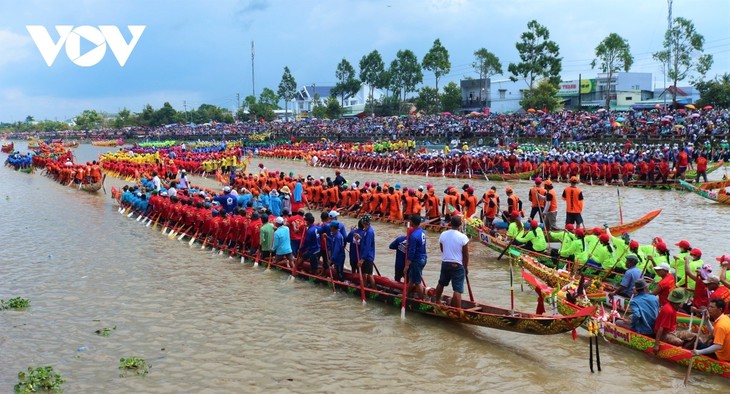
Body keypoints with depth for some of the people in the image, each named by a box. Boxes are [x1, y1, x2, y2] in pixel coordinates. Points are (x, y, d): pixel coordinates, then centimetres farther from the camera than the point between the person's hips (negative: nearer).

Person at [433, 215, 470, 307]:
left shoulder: (443, 234, -3)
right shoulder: (463, 237, -15)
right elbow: (465, 255, -8)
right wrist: (466, 266, 5)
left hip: (445, 263, 5)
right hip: (457, 265, -5)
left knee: (441, 283, 26)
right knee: (457, 290, -5)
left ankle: (437, 301, 45)